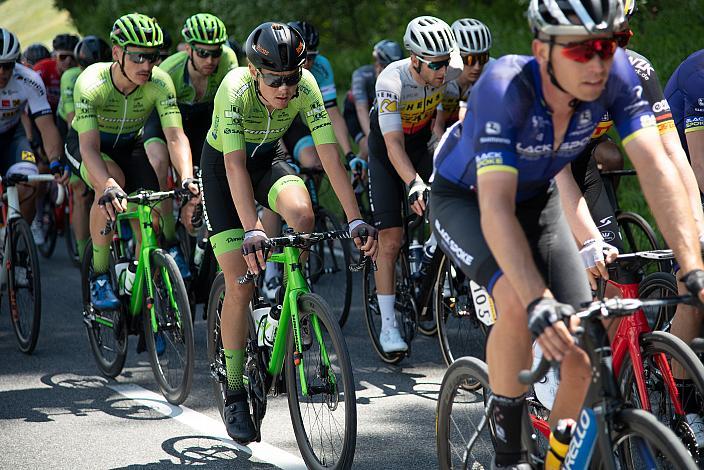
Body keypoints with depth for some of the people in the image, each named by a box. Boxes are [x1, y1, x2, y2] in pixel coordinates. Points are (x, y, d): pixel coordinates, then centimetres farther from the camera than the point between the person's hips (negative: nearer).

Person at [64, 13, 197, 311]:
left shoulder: (159, 83, -26)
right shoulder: (91, 84, -33)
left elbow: (175, 135, -33)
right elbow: (89, 147, -41)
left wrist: (187, 178, -52)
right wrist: (109, 186, -59)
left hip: (130, 145, 3)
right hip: (85, 144, -3)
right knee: (112, 182, -35)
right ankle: (99, 277, -22)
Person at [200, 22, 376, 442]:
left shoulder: (305, 87, -25)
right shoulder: (235, 90, -34)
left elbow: (330, 154, -28)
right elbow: (235, 166, -40)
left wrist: (356, 220, -36)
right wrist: (252, 231, -51)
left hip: (268, 158, 3)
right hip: (222, 166, -3)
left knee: (302, 213, -33)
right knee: (240, 285, -11)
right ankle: (235, 395, 4)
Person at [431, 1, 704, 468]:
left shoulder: (617, 73, -26)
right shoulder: (504, 89, -37)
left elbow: (658, 168, -30)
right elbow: (496, 209, -44)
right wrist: (539, 302, -55)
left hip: (537, 201, 4)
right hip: (465, 201, -4)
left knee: (579, 358, -8)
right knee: (518, 304, -32)